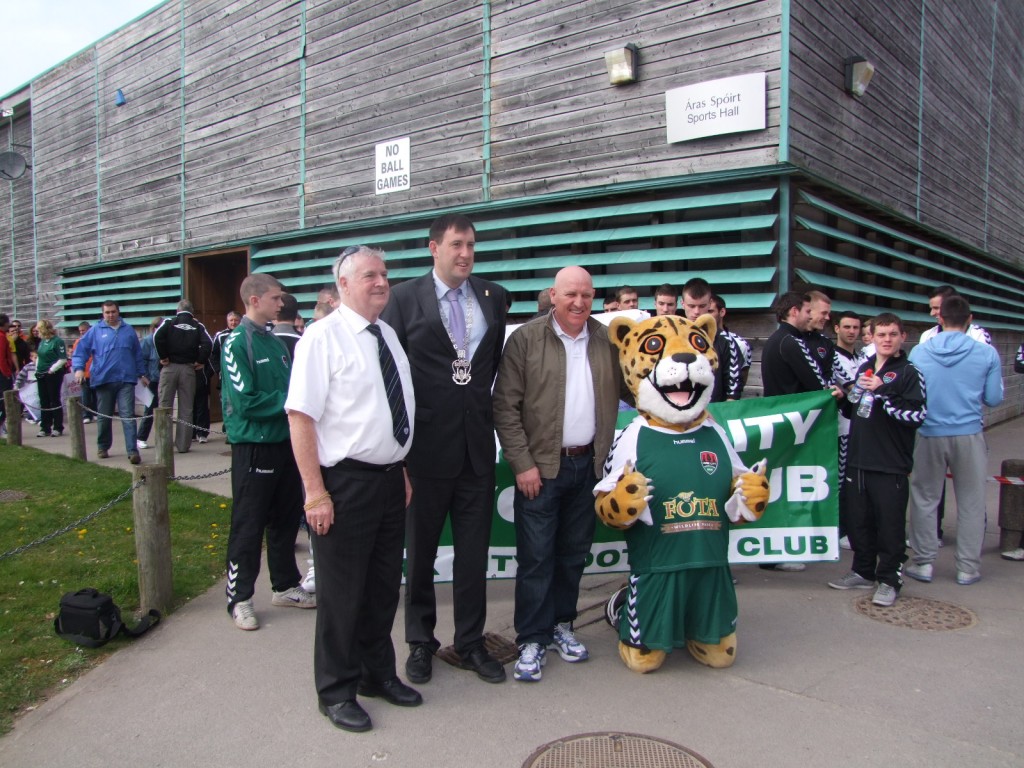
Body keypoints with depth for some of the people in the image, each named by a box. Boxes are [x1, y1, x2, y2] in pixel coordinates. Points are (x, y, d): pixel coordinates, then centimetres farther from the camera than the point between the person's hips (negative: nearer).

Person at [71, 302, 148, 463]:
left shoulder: (128, 330, 13)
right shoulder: (95, 331, 7)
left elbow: (137, 354, 19)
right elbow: (81, 349, 4)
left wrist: (141, 374, 22)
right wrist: (79, 368, -11)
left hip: (126, 380, 0)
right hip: (103, 380, 0)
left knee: (128, 416, -10)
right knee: (104, 417, 11)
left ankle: (132, 451, -15)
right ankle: (103, 447, 28)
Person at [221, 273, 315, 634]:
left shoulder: (276, 342, 10)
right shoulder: (237, 343, -13)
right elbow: (245, 401, -19)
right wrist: (288, 401, -15)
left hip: (285, 441, 8)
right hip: (254, 445, -7)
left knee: (286, 518, 16)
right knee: (248, 525, 2)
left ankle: (285, 586, 30)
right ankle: (239, 597, 15)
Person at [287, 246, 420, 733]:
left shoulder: (388, 336, 10)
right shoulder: (323, 337, -13)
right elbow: (301, 417, -18)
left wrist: (402, 470, 15)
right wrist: (315, 492, -21)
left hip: (390, 478, 7)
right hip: (345, 481, -7)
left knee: (384, 585, 19)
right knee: (342, 590, 7)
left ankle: (378, 673, 39)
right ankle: (337, 691, 27)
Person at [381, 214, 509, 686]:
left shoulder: (493, 297, 6)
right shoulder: (405, 298, -4)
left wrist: (485, 406, 11)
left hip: (477, 442, 3)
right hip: (427, 443, -3)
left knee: (474, 550, 11)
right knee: (421, 549, 12)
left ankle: (471, 642, 27)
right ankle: (420, 641, 29)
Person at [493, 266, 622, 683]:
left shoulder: (606, 340, 5)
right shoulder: (525, 339, -7)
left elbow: (624, 390, 11)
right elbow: (505, 407, -8)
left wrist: (605, 454, 1)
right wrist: (523, 464, -12)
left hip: (588, 464, 4)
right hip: (541, 466, -4)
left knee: (574, 553, 15)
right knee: (536, 557, 2)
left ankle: (562, 624, 31)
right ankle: (532, 640, 15)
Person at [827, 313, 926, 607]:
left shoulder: (908, 373, -5)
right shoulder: (864, 368, 15)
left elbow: (917, 414, -20)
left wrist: (882, 392, -24)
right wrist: (844, 399, 7)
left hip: (891, 465, -6)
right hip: (858, 461, 6)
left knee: (890, 524, 0)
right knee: (858, 521, 13)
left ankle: (889, 579, 13)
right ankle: (863, 571, 28)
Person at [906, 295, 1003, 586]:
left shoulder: (918, 352, -4)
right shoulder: (987, 353, -6)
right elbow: (994, 399, -1)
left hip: (929, 435, 1)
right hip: (969, 435, 0)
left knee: (924, 499, 11)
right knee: (971, 502, 10)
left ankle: (923, 562, 16)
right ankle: (968, 568, 17)